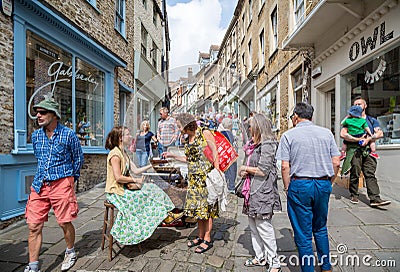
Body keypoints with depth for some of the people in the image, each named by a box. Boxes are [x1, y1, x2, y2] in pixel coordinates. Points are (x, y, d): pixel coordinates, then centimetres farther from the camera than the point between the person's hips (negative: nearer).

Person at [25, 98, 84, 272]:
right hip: (39, 185, 5)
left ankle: (70, 253, 33)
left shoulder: (68, 134, -8)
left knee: (64, 223, 7)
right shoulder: (36, 135, 7)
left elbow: (78, 158, 2)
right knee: (34, 226, 5)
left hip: (61, 184, -4)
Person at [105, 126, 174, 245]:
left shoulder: (123, 153, 13)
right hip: (117, 191, -9)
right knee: (144, 195, -15)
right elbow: (118, 177, -24)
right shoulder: (115, 154, -18)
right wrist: (135, 180, -16)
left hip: (125, 187, 9)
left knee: (151, 188, -4)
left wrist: (151, 165, 1)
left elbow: (136, 170, 9)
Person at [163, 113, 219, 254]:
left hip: (206, 175, -7)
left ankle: (207, 240, 16)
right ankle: (201, 236, 29)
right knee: (197, 206, 13)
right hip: (194, 177, 7)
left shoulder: (205, 133, -9)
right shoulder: (187, 139, 11)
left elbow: (215, 152, -10)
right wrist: (172, 155, 16)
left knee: (206, 206, 2)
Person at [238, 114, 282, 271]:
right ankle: (260, 257, 33)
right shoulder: (255, 144, 15)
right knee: (253, 225, 17)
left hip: (263, 192, -10)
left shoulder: (267, 145, -15)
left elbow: (263, 171, -19)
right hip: (252, 191, 10)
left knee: (263, 226, 1)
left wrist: (245, 168, -6)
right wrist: (245, 172, 4)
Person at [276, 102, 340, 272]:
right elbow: (336, 163, 3)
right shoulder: (326, 133, 5)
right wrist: (328, 183, 15)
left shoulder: (289, 135, -6)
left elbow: (285, 166, -11)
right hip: (323, 184, 5)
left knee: (303, 234, 10)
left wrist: (287, 188, 0)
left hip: (300, 185, -4)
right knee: (320, 229, 25)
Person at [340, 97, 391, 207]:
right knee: (355, 173, 0)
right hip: (355, 150, -2)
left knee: (370, 174, -3)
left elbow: (380, 133, 3)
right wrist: (359, 139, -12)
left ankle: (375, 199, -5)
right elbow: (343, 134, -7)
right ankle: (354, 195, 13)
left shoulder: (372, 120, 18)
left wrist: (368, 139, -13)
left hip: (368, 150, 2)